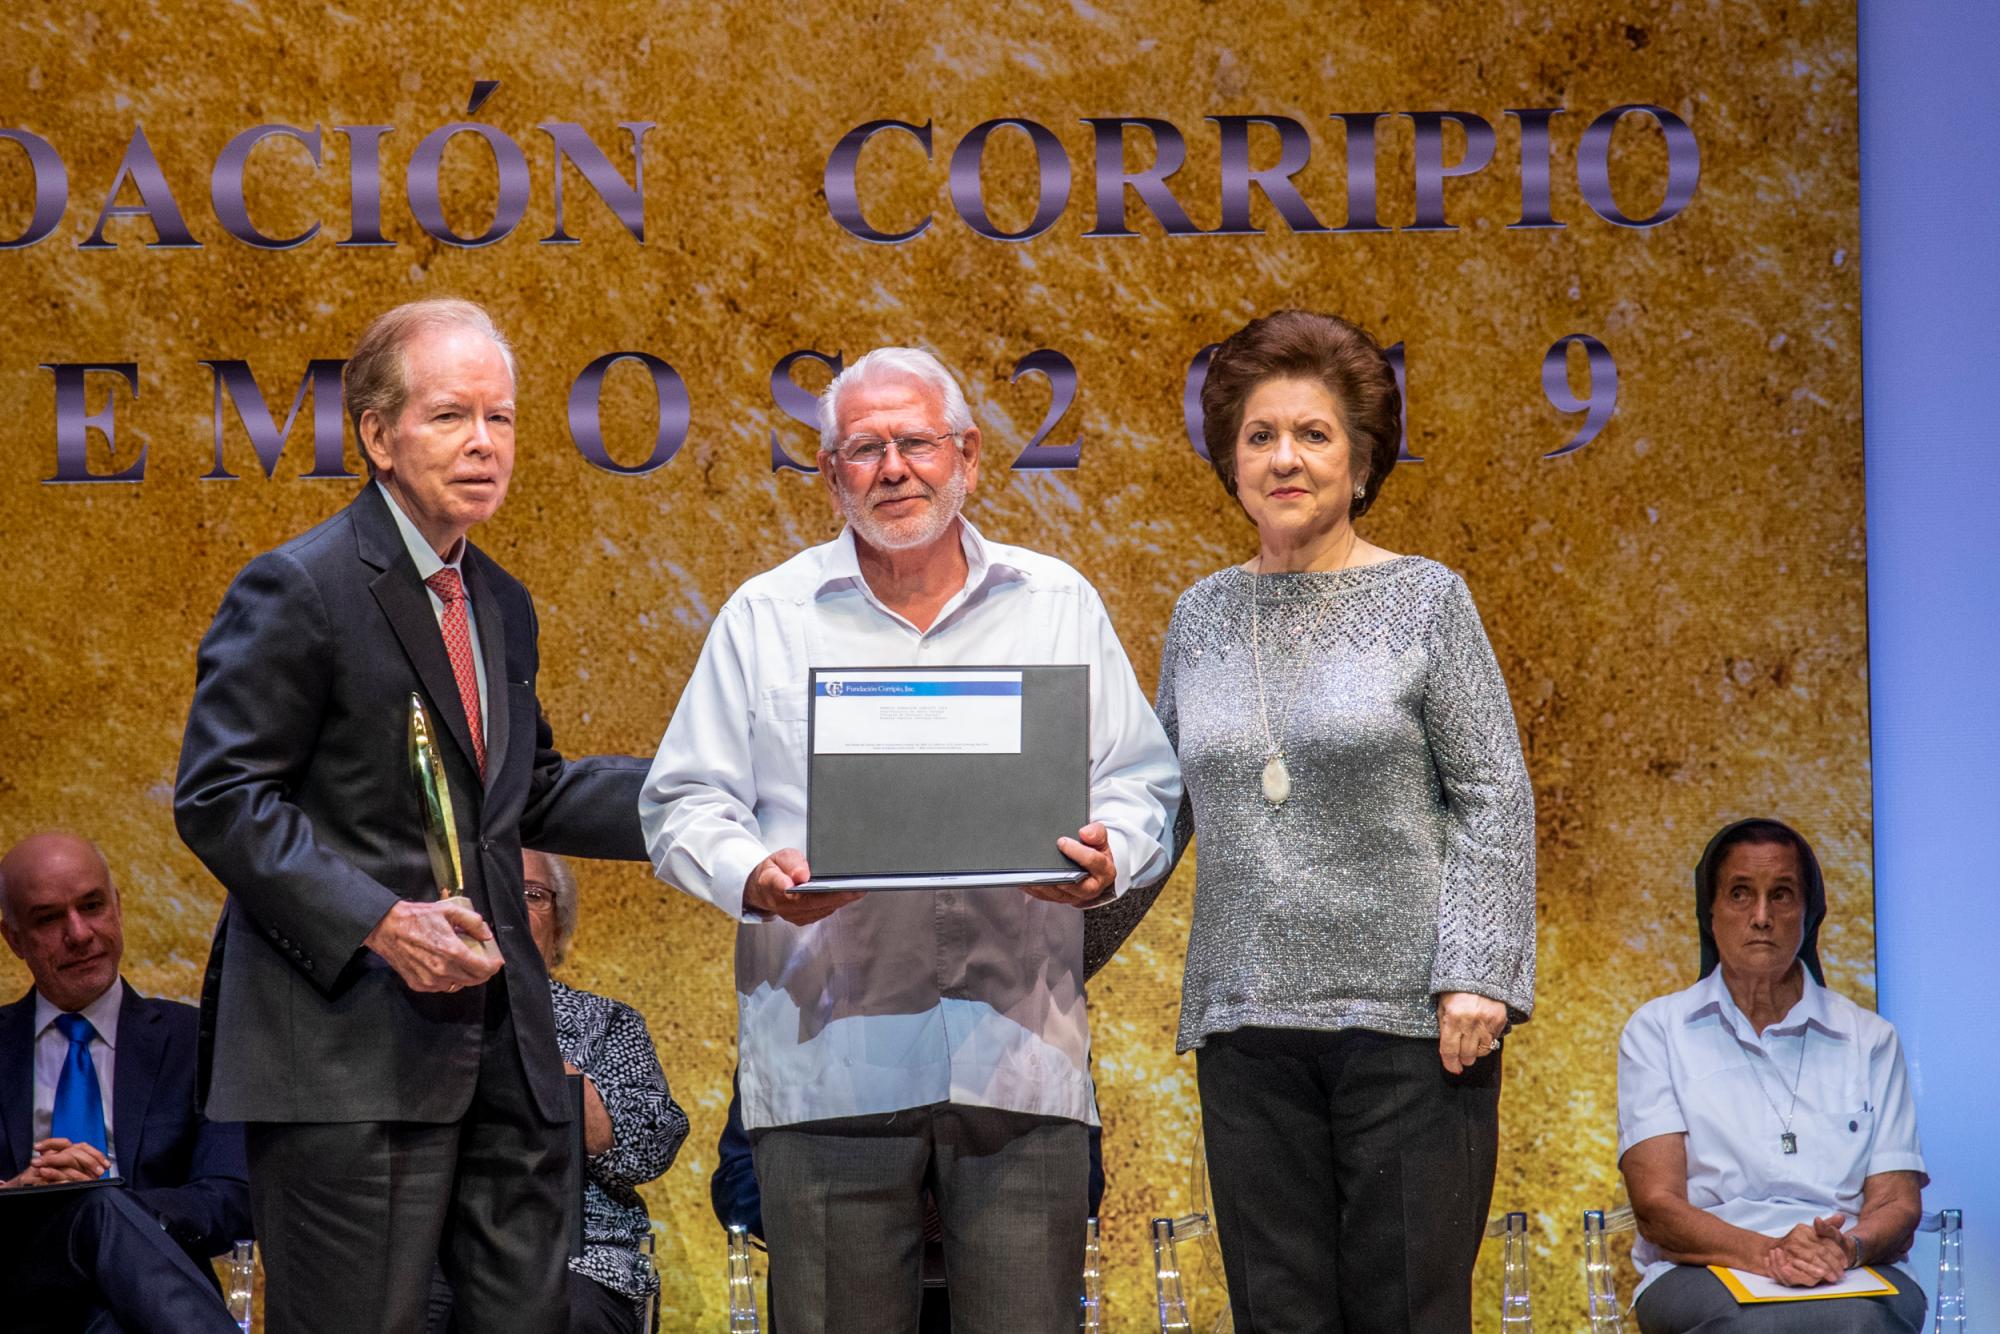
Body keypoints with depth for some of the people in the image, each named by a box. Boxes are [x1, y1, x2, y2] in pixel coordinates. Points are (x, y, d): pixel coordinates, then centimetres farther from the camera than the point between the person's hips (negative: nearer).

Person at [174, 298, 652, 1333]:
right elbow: (218, 800, -12)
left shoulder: (500, 606, 18)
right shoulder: (296, 590, -8)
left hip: (501, 1046, 8)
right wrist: (379, 922, -21)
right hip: (350, 1053, -8)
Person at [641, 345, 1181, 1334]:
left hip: (1019, 1057, 1)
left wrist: (1108, 861, -9)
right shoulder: (766, 616, 11)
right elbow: (685, 806, 8)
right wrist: (754, 876, -12)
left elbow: (1141, 785, 13)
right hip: (830, 1057, -1)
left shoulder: (1058, 605, 14)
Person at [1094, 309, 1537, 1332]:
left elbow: (1494, 796, -3)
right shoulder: (1203, 616, 12)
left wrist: (1475, 974, -12)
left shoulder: (1424, 600, 0)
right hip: (1249, 1018, 4)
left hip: (1407, 1013, -4)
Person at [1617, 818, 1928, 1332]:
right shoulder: (1657, 1031, 12)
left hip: (1853, 1277, 2)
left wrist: (1850, 1246, -16)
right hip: (1700, 1276, -2)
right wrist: (1764, 1252, -20)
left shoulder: (1869, 1039, 19)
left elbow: (1897, 1204, 10)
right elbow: (1657, 1205, 0)